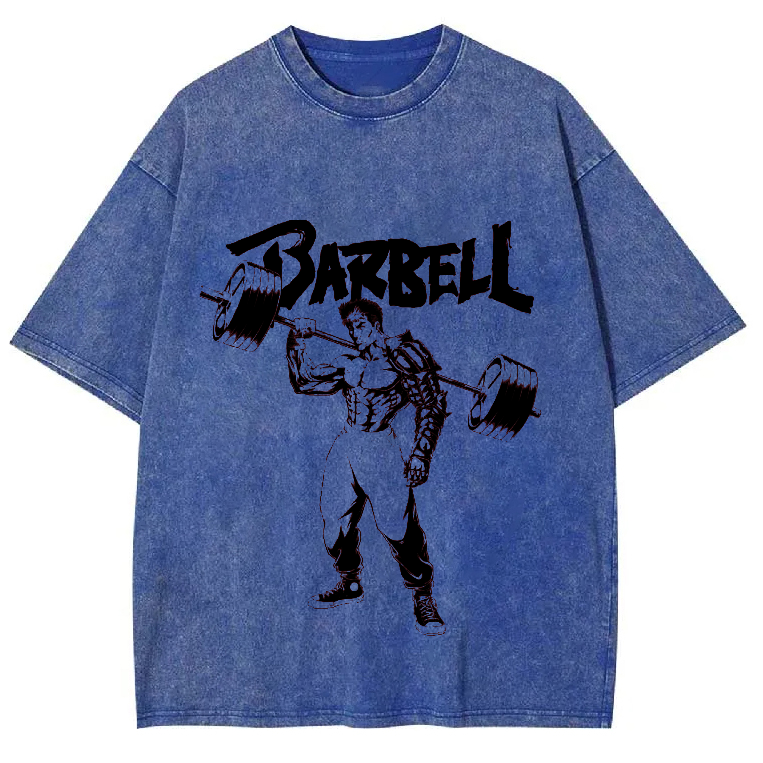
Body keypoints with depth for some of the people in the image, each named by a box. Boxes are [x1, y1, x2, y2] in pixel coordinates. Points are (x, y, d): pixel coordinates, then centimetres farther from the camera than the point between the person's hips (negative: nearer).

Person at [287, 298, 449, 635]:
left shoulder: (403, 356, -3)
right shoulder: (348, 363, 14)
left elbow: (432, 407, -5)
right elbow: (304, 381, 19)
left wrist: (420, 455, -13)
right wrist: (297, 341, 10)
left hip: (381, 450, -6)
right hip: (345, 446, 6)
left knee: (398, 527, -10)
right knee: (335, 522, 10)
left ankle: (423, 598, 11)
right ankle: (350, 585, 34)